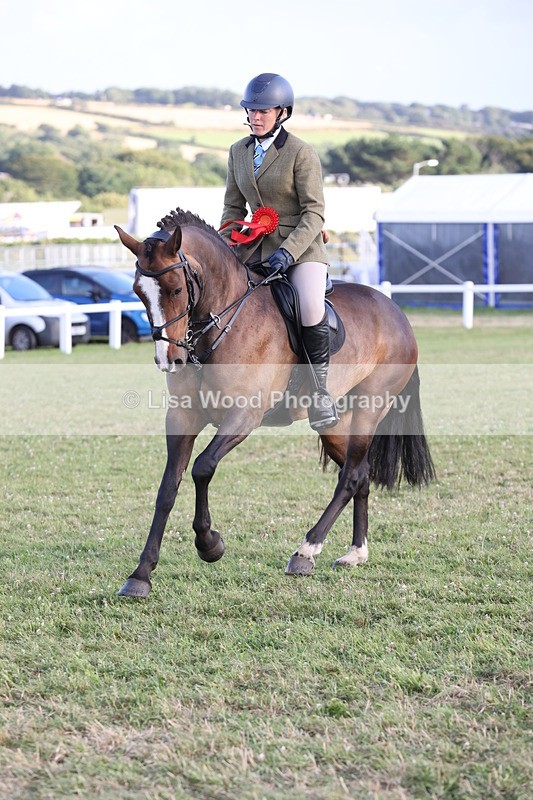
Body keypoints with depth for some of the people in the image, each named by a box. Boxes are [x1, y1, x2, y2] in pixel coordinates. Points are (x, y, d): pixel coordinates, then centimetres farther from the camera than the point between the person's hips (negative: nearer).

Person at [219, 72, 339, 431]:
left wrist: (288, 252, -24)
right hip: (256, 247, 6)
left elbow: (314, 213, -12)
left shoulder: (301, 153, -9)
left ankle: (320, 389, -13)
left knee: (311, 307, -31)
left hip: (301, 246, -6)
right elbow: (233, 207, 16)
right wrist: (226, 246, -1)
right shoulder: (238, 151, 8)